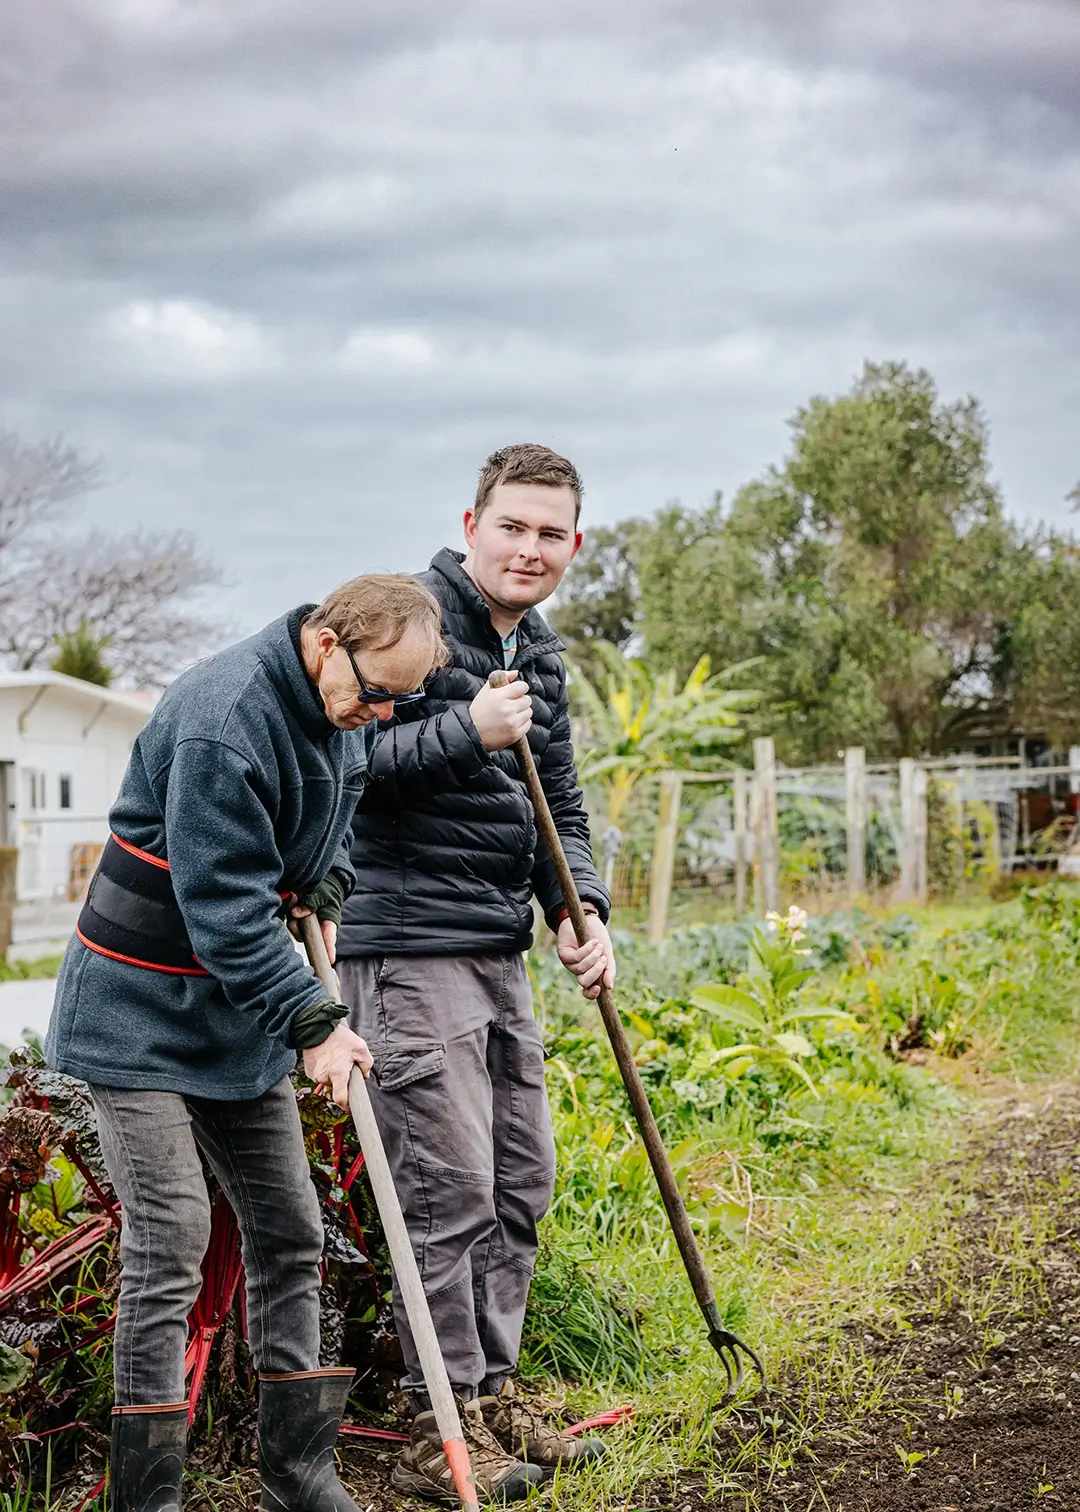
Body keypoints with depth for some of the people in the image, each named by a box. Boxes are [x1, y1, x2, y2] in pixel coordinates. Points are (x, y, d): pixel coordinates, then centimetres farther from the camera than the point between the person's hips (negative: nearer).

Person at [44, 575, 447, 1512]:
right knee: (170, 1241, -12)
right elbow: (225, 905, -27)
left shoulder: (344, 708, 1)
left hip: (241, 1014, 8)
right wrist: (313, 1021, -28)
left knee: (289, 1230, 8)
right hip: (143, 1016, -8)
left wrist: (328, 878, 3)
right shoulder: (223, 721, -26)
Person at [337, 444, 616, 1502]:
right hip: (409, 948, -9)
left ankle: (491, 1393, 26)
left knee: (520, 1183, 13)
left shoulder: (540, 657, 15)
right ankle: (439, 1427, 5)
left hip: (500, 952, 9)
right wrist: (467, 730, -24)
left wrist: (580, 908, 4)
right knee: (450, 1190, -7)